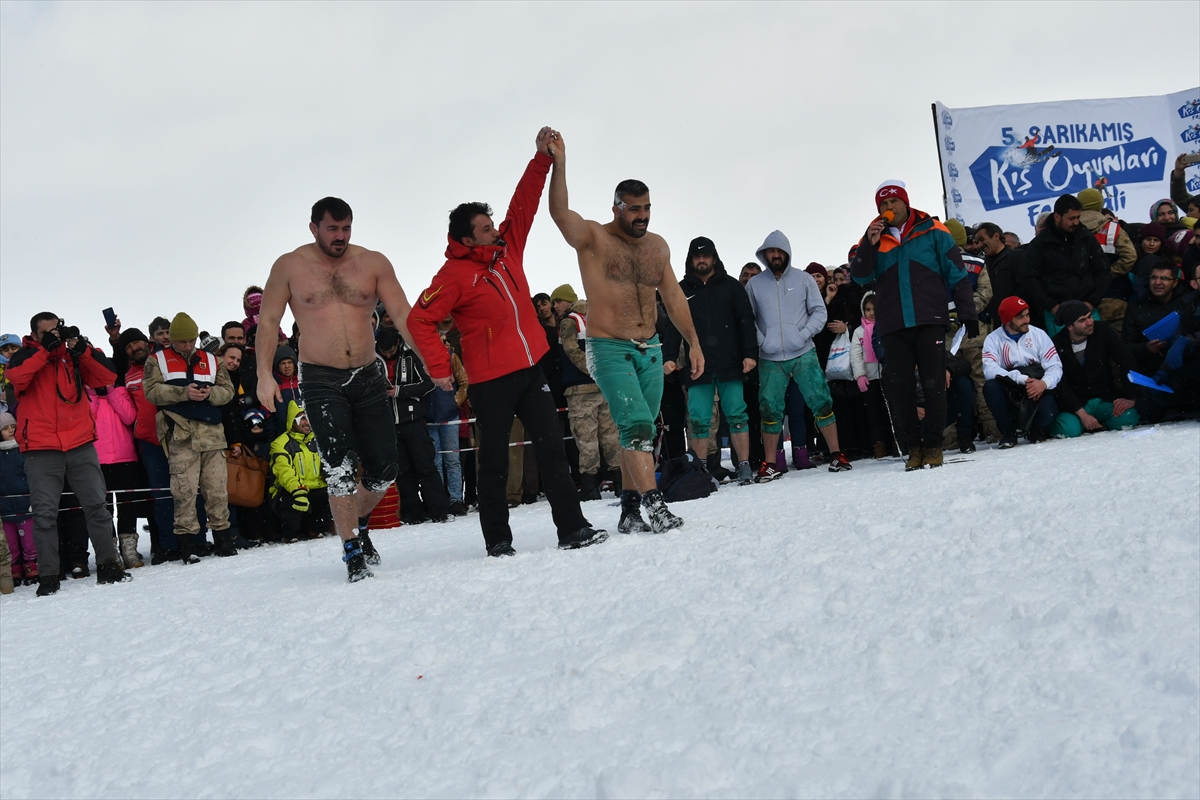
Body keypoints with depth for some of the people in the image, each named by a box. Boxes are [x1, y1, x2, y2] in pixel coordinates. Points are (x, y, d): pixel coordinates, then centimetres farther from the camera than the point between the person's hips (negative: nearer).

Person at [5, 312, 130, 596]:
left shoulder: (74, 356, 12)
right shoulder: (25, 357, 7)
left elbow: (107, 376, 0)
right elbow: (17, 376, -15)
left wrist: (83, 349, -10)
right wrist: (46, 349, -16)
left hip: (80, 445, 2)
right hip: (40, 449, -2)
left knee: (96, 505, 3)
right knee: (45, 513, -3)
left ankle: (108, 564, 12)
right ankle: (48, 575, 2)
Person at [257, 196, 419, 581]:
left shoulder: (374, 263, 2)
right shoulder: (289, 266, 1)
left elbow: (403, 315, -4)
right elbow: (268, 322, 3)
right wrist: (264, 375, -7)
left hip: (368, 377, 3)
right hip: (321, 380, -2)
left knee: (384, 469, 2)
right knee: (340, 466, -13)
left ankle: (356, 523, 31)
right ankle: (353, 550, -3)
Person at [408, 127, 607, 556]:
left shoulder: (507, 249, 9)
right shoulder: (455, 274, -10)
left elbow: (523, 204, 12)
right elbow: (420, 319, -12)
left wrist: (542, 158, 4)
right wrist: (439, 367, -12)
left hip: (530, 369, 6)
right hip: (491, 380, -6)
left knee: (552, 447, 3)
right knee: (494, 463, 2)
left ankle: (572, 528, 6)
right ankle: (498, 543, 12)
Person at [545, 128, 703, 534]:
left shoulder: (657, 245, 11)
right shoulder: (593, 238, -6)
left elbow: (673, 296, 17)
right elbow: (560, 213, -25)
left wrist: (693, 341, 15)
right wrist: (559, 163, -36)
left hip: (650, 350, 6)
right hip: (610, 350, -6)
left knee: (638, 432, 8)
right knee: (636, 424, -19)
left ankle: (629, 510, 15)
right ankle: (654, 504, -21)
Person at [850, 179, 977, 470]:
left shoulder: (932, 231, 5)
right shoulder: (874, 238, 12)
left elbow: (956, 274, 4)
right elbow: (859, 276, 1)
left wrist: (968, 313, -1)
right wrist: (870, 244, -12)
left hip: (929, 322, -2)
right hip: (893, 327, 3)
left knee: (933, 384, -1)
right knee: (899, 388, 2)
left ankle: (933, 445, 6)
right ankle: (913, 446, 9)